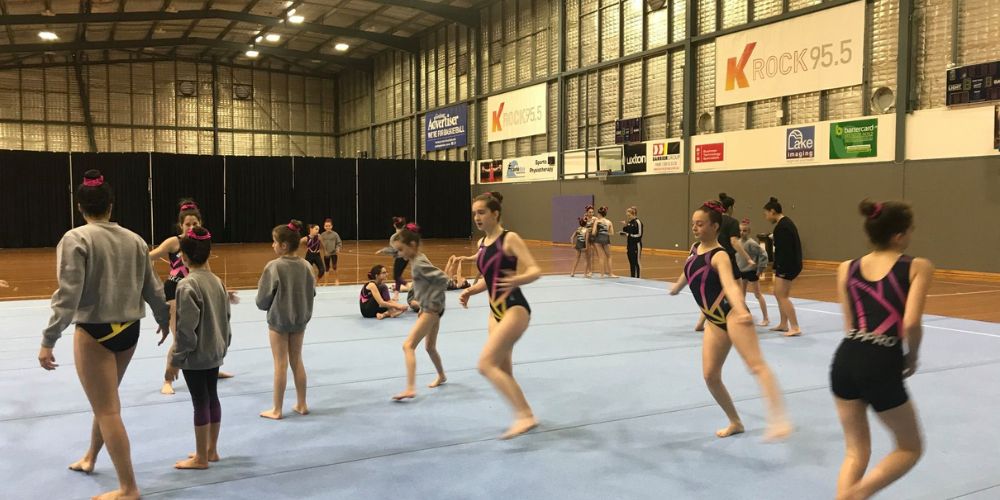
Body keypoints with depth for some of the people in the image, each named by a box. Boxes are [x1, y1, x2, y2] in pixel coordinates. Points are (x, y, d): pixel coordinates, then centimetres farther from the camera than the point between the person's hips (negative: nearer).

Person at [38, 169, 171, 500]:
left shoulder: (76, 238, -11)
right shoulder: (134, 239, 4)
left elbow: (68, 294, -18)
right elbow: (152, 287, 11)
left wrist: (48, 340, -15)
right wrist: (164, 319, 28)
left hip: (93, 332, -6)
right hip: (128, 329, 6)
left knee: (107, 409, 1)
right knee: (105, 400, 25)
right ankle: (90, 458, 46)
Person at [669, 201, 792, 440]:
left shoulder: (719, 255, -13)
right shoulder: (694, 249, 11)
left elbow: (730, 285, -30)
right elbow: (688, 273, 33)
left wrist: (742, 311, -48)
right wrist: (675, 287, 52)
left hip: (732, 314, -8)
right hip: (714, 321, 8)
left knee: (756, 364, -23)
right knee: (710, 375, 4)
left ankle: (778, 419, -35)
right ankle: (735, 422, 19)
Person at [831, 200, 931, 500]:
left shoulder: (846, 269, 10)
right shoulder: (918, 267, -2)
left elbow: (850, 327, 9)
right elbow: (911, 323, -13)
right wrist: (912, 357, 3)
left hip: (845, 360, 5)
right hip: (882, 366, -4)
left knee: (856, 451, 21)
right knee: (910, 448, 19)